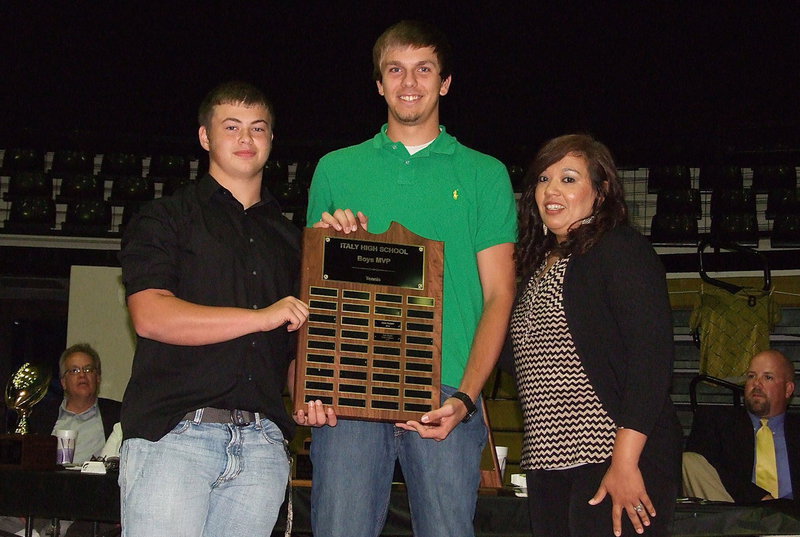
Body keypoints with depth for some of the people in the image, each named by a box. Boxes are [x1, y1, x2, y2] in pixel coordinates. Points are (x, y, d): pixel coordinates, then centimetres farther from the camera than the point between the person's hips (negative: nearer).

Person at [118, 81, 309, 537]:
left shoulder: (290, 239, 23)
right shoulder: (165, 219, 10)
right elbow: (151, 316, -7)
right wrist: (261, 317, -12)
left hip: (262, 442, 4)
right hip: (173, 431, -3)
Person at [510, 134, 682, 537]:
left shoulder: (621, 250, -6)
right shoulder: (539, 264, 17)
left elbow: (652, 356, -15)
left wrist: (625, 462, -20)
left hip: (615, 460, -7)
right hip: (547, 465, 7)